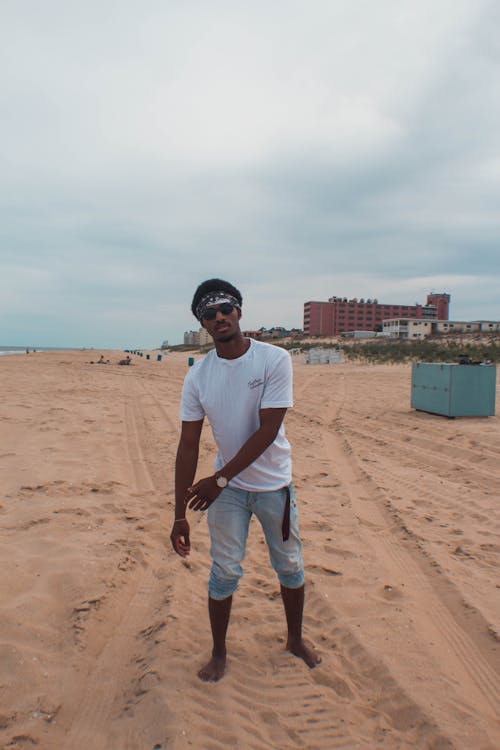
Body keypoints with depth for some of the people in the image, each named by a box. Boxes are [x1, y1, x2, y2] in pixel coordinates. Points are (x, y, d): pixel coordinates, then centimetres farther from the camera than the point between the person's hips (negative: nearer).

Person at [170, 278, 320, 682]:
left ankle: (296, 638, 42)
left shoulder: (275, 360, -17)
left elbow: (267, 430, -21)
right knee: (224, 572, 10)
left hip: (274, 484, -1)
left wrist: (219, 479, -23)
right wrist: (180, 513, -10)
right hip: (226, 488, 1)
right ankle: (219, 653, 34)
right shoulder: (198, 376, -9)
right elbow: (188, 445, -8)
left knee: (290, 566, 16)